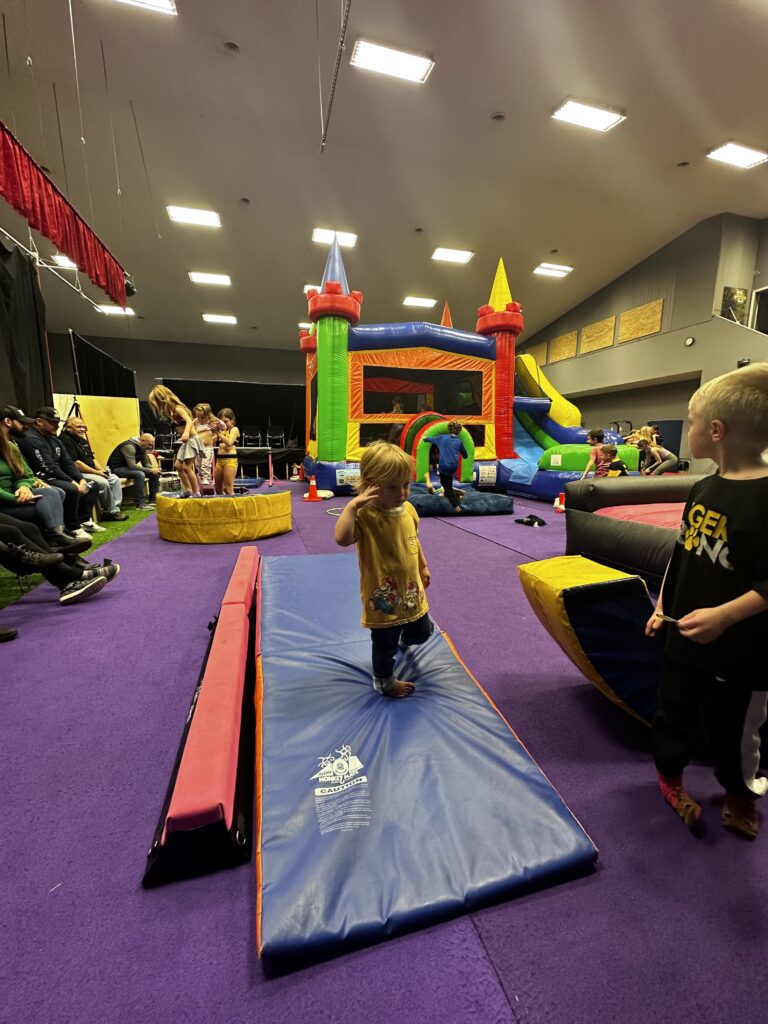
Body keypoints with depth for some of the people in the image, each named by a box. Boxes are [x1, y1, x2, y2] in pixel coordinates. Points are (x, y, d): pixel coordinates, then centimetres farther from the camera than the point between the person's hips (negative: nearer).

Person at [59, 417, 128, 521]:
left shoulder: (82, 440, 18)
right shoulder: (65, 440, -13)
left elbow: (92, 458, 20)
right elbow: (75, 463, -21)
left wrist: (101, 470, 2)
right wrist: (96, 472, -18)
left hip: (90, 471, 10)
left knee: (115, 479, -1)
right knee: (103, 482, -27)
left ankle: (115, 509, -4)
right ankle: (109, 512, -12)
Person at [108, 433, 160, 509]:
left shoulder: (142, 448, 4)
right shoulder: (129, 446, -24)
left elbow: (146, 464, 7)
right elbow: (132, 466, -32)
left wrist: (154, 468, -15)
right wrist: (150, 470, -30)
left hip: (128, 468, 9)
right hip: (116, 468, -9)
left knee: (155, 473, 0)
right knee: (140, 474, -35)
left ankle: (153, 499, 5)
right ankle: (139, 503, -31)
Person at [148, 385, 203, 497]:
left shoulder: (177, 408, -16)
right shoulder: (172, 410, 10)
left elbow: (189, 421, -31)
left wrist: (186, 433, -46)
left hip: (191, 439, -10)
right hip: (186, 442, 10)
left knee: (187, 467, -10)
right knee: (178, 466, 13)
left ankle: (197, 492, -3)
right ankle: (188, 490, 17)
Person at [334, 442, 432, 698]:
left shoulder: (408, 510, -5)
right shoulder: (366, 516, -27)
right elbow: (342, 538, -46)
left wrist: (423, 566, 20)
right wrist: (352, 505, -46)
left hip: (412, 591, 6)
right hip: (384, 598, -6)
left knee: (422, 633, 28)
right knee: (385, 645, 17)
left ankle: (404, 636, 63)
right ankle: (384, 681, 46)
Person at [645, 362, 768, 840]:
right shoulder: (703, 488, -1)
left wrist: (724, 615, -30)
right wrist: (663, 606, 11)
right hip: (684, 636, 5)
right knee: (674, 713, 20)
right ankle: (670, 775, 44)